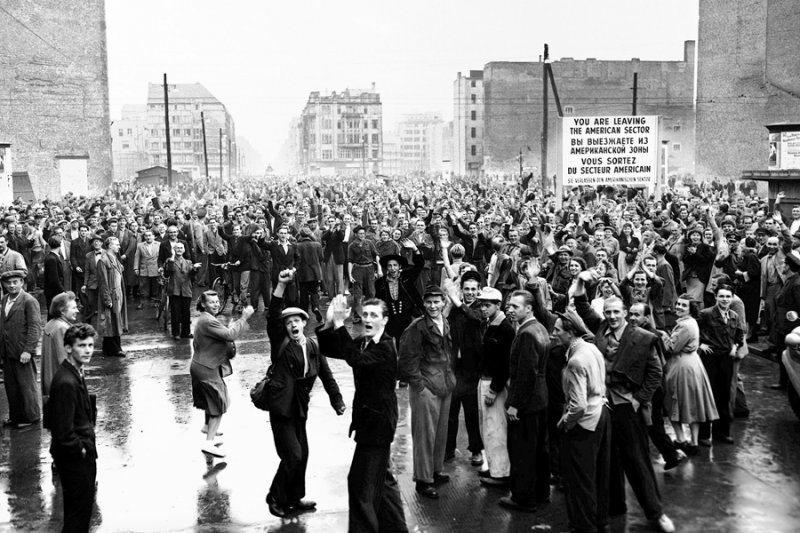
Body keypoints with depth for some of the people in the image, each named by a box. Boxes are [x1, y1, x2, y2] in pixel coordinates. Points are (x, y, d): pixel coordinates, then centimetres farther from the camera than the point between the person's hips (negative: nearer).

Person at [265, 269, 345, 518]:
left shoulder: (313, 346, 5)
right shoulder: (280, 342, -8)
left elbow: (326, 374, 10)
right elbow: (273, 316, -23)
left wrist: (337, 400, 4)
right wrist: (281, 286, -33)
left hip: (300, 408, 5)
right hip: (281, 407, -5)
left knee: (302, 454, 12)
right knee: (293, 455, -8)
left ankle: (294, 498, 30)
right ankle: (275, 498, 12)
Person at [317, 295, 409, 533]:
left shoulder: (386, 347, -18)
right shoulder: (362, 342, 6)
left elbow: (356, 359, -33)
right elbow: (328, 350, 1)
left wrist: (340, 324, -35)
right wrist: (329, 323, -16)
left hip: (378, 421, -9)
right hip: (369, 418, 9)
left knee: (362, 481, -7)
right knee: (382, 477, 21)